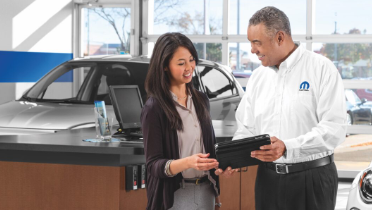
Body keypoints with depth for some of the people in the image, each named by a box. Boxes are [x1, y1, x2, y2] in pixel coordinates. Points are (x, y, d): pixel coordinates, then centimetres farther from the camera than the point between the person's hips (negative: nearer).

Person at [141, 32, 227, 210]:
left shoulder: (201, 101, 7)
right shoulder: (154, 108, -11)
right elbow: (153, 165, -13)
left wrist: (216, 195, 10)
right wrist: (187, 162, -30)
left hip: (205, 192, 5)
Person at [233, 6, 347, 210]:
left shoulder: (321, 69, -8)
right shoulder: (258, 77, 10)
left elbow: (335, 128, -16)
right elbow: (246, 130, 14)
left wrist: (287, 147, -27)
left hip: (312, 177, -5)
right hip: (268, 178, 5)